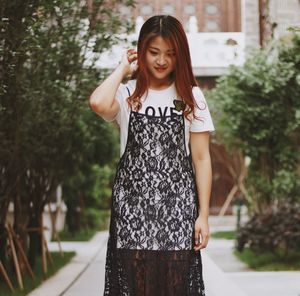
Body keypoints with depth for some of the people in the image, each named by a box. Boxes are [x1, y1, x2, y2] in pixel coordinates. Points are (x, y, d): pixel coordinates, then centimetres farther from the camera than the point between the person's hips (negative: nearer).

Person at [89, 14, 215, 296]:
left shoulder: (191, 96, 5)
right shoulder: (127, 93, 2)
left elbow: (201, 158, 4)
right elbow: (98, 103, -23)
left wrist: (203, 215, -1)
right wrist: (123, 68, -6)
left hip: (177, 208, 1)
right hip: (132, 205, -1)